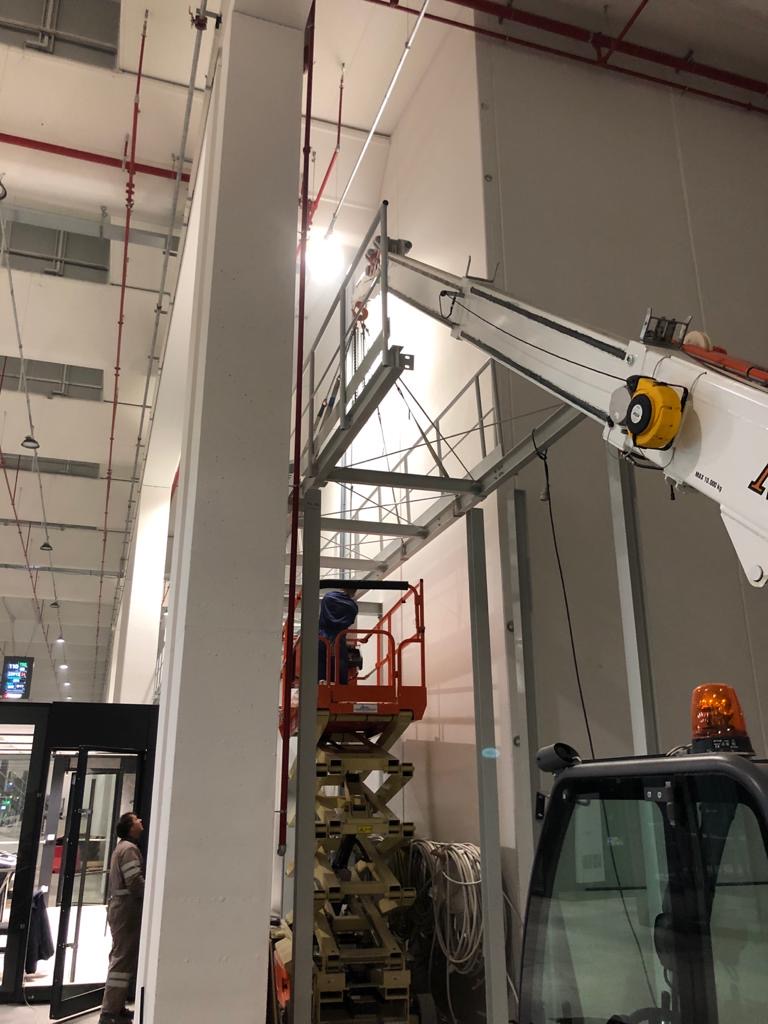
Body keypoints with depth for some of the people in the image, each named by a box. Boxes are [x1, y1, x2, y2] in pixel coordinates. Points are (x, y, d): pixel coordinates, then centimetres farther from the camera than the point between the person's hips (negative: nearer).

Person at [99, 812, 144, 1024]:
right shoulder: (129, 849, -15)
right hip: (128, 910, -10)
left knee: (121, 959, 15)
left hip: (121, 908, 10)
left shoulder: (122, 847, 18)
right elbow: (135, 882, -21)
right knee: (123, 961, -8)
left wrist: (147, 893, 20)